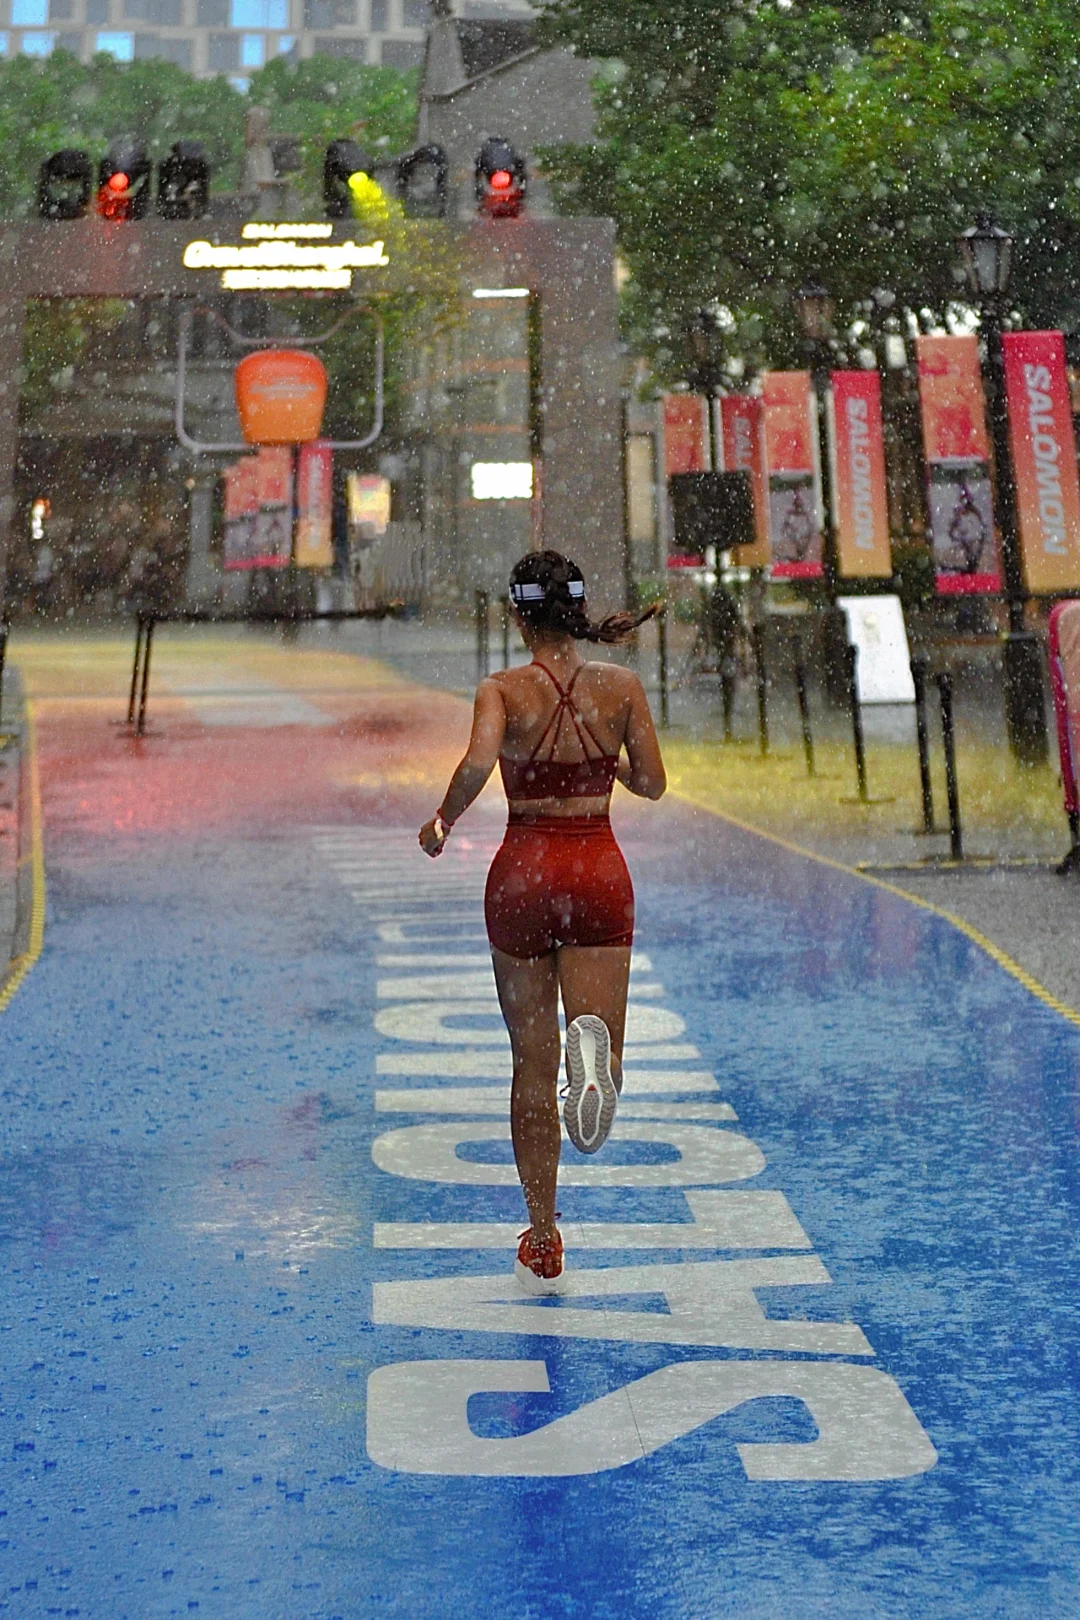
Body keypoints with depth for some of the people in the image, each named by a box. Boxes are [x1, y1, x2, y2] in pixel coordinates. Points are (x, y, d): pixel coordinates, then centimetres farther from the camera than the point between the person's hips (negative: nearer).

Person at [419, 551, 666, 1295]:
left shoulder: (504, 690, -7)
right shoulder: (622, 686, 0)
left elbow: (477, 765, -25)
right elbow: (651, 783, 5)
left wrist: (441, 823, -7)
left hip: (524, 873, 0)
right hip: (599, 872, 1)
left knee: (534, 1065, 11)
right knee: (595, 1041, 1)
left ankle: (544, 1244, 17)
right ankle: (593, 1045, -39)